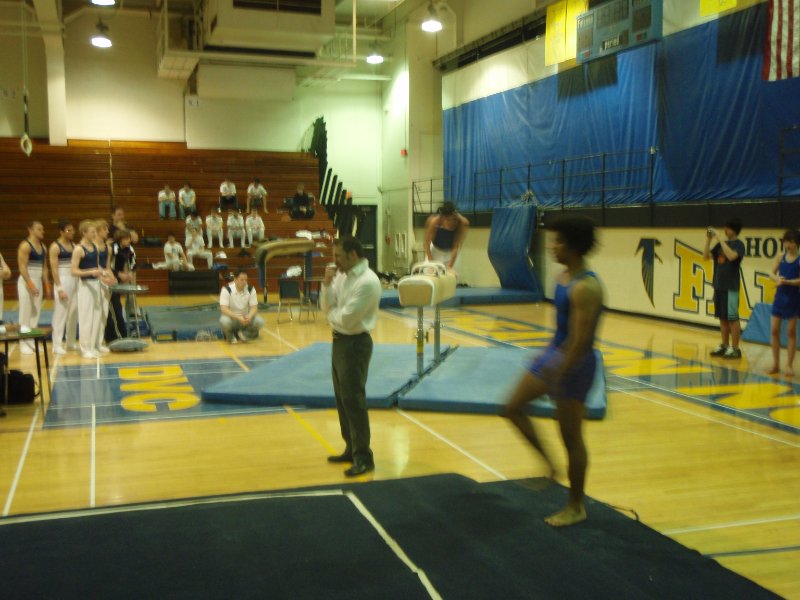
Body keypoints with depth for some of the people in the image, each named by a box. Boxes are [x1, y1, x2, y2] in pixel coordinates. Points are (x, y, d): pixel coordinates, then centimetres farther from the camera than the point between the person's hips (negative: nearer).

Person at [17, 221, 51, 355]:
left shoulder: (42, 246, 12)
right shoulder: (25, 246, -11)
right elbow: (22, 267, -16)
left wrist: (47, 285, 11)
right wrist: (30, 284, -21)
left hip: (38, 282, 7)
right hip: (26, 281, -7)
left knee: (36, 312, 7)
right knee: (26, 312, -6)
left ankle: (32, 341, 14)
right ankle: (24, 343, 0)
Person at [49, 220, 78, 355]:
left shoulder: (74, 246, 11)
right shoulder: (55, 247, -7)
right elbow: (54, 269, -10)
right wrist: (59, 289, -16)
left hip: (75, 280, 6)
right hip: (63, 281, -6)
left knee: (74, 312, 8)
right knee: (60, 312, -5)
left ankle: (71, 342, 18)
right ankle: (57, 345, 0)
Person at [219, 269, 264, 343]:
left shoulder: (251, 289, -9)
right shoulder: (226, 289, -19)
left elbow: (254, 307, -8)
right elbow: (224, 309, -26)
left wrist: (249, 317, -31)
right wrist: (238, 318, -38)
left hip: (245, 318, 3)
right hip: (231, 317, -3)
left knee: (259, 321, -25)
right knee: (224, 321, -37)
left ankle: (243, 333, 2)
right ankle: (230, 335, -2)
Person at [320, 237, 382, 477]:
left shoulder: (367, 282, -20)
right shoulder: (342, 275, 7)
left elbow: (346, 319, -23)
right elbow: (328, 307, 7)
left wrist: (332, 313, -3)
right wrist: (327, 284, -6)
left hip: (355, 343, -9)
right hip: (339, 340, 9)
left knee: (353, 400, -5)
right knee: (342, 398, 16)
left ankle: (363, 457, 5)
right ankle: (352, 448, 29)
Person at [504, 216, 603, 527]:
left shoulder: (585, 288, -23)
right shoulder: (563, 276, 6)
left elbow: (580, 341, -26)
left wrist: (558, 375, -24)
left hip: (574, 363, -9)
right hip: (554, 352, 9)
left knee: (571, 437, 3)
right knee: (513, 407, 12)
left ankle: (576, 507, 20)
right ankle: (549, 463, 27)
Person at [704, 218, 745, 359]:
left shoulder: (738, 244, -9)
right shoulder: (721, 243, 12)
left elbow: (731, 256, -28)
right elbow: (706, 256, 9)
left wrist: (720, 238, -24)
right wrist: (709, 240, -3)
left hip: (731, 287, -7)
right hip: (718, 286, 7)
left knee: (732, 318, -3)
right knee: (722, 317, 12)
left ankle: (735, 349, 2)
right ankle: (724, 346, 20)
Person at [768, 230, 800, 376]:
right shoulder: (780, 257, 5)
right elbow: (772, 273, 3)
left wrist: (786, 281, -25)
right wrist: (777, 278, -17)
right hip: (780, 296, 4)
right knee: (774, 330, 3)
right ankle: (776, 364, 14)